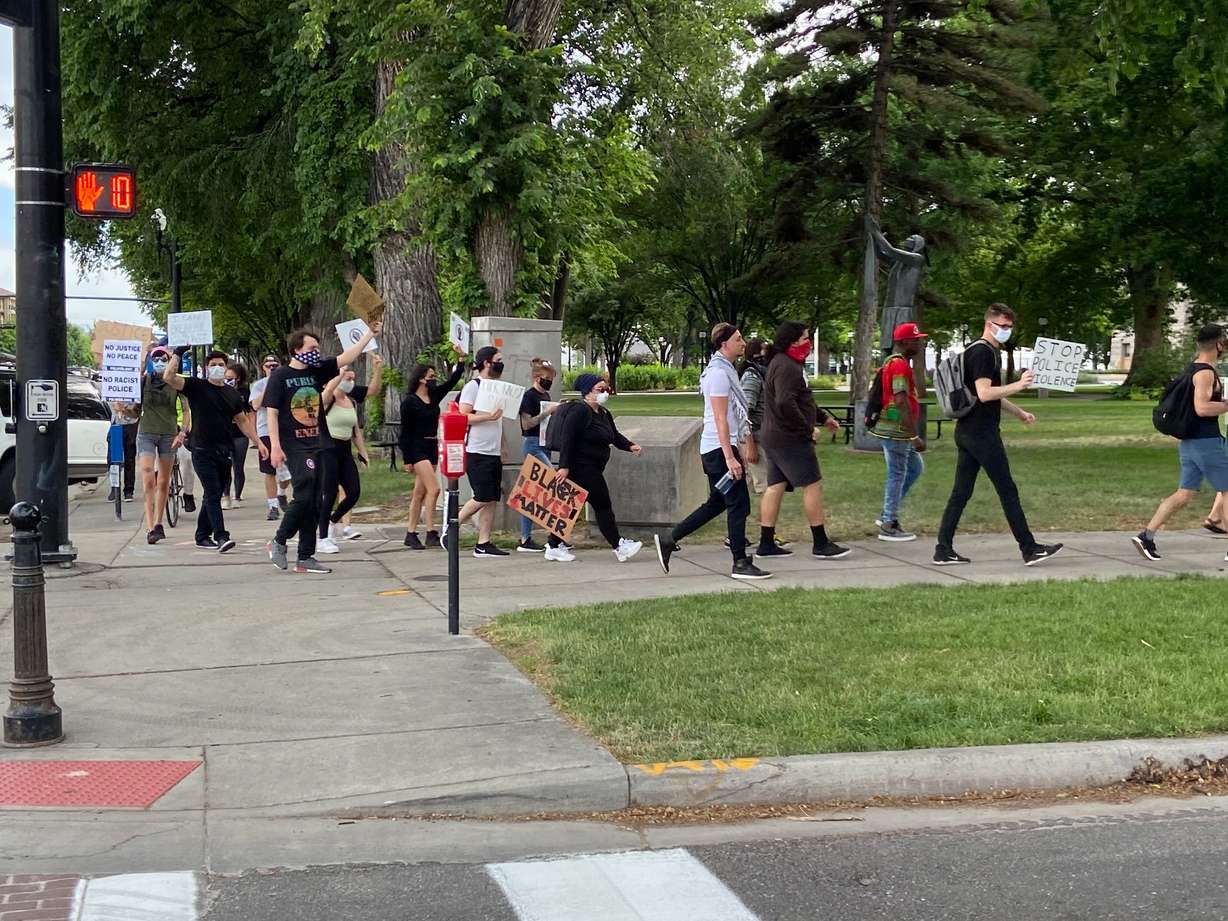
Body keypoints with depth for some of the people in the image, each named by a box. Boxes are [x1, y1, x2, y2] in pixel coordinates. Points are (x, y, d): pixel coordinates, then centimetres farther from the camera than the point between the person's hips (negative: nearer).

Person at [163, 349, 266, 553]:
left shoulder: (232, 393, 14)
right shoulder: (196, 387, -1)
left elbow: (243, 420, 20)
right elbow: (169, 377, -12)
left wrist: (258, 442, 15)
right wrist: (177, 356, -16)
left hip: (224, 452, 5)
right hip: (203, 450, -5)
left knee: (213, 495, 11)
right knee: (213, 494, -13)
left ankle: (203, 536, 21)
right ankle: (221, 537, -19)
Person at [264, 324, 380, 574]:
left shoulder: (317, 371, 9)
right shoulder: (280, 376, -5)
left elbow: (347, 357, 6)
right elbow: (271, 413, -8)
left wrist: (370, 334, -2)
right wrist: (275, 447, -15)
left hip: (316, 446, 6)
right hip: (294, 447, -6)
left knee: (315, 502, 5)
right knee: (304, 496, -15)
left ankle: (305, 557, 11)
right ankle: (279, 542, 4)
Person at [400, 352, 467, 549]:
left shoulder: (434, 396, 11)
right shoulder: (409, 402, -8)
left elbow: (453, 380, 9)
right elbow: (405, 432, -8)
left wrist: (461, 359, -3)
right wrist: (407, 460, -10)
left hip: (432, 448, 7)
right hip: (417, 449, -7)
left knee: (420, 493, 9)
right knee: (433, 488, -17)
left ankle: (411, 534, 14)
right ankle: (431, 533, -16)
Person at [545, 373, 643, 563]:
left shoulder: (605, 414, 16)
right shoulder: (580, 412, -14)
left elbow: (615, 436, 20)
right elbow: (567, 439, -20)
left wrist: (630, 446, 1)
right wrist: (564, 466, -25)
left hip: (591, 470, 10)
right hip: (581, 468, -10)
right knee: (603, 505, -6)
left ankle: (554, 547, 13)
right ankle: (618, 546, -1)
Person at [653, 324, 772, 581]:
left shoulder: (724, 369, 18)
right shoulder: (719, 372, -15)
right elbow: (720, 419, -20)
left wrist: (733, 453, 25)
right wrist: (730, 458, -24)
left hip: (715, 449, 11)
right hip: (721, 448, -11)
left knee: (717, 503, 15)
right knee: (738, 505, -6)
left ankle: (668, 540, 17)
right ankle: (740, 563, -1)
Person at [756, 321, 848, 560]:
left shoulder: (787, 364, 19)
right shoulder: (786, 367, -17)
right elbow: (786, 404, -28)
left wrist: (823, 416, 23)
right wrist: (808, 430, -20)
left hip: (775, 438, 11)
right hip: (790, 439, -11)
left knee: (775, 487, 9)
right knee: (812, 485, -5)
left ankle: (766, 543, 10)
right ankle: (821, 544, -2)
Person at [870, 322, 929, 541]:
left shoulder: (895, 363, 16)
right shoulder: (900, 365, -17)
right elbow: (901, 402, -25)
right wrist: (915, 436, -25)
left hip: (899, 432, 10)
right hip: (896, 431, -10)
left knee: (916, 467, 18)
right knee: (897, 475, -2)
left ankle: (888, 515, 20)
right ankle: (889, 525, 5)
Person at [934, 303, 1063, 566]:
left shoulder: (988, 352, 20)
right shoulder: (983, 352, -13)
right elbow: (984, 394, -23)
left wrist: (1019, 413, 29)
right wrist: (1018, 385, -25)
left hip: (966, 433, 10)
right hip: (982, 433, -10)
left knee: (961, 492, 8)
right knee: (1008, 490, -4)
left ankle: (944, 550, 6)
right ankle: (1029, 549, 2)